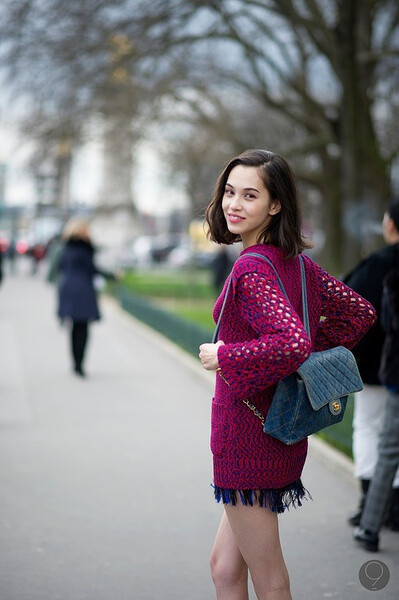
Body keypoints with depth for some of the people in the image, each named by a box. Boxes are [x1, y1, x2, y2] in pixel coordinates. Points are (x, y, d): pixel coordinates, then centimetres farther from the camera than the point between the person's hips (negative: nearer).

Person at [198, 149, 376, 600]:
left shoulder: (252, 268, -19)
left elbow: (293, 344, -33)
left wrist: (224, 356, -20)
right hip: (283, 435, 9)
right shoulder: (298, 262, 7)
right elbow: (359, 313, 15)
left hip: (248, 434, -9)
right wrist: (316, 357, 17)